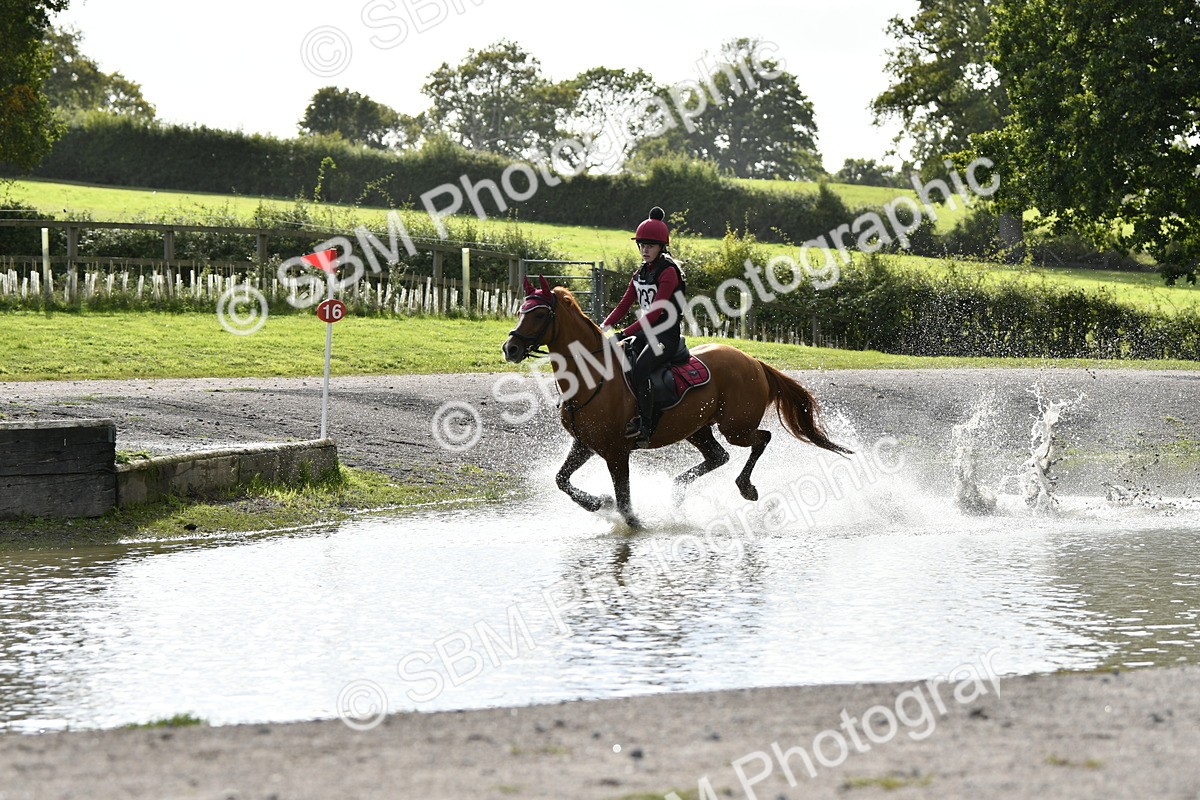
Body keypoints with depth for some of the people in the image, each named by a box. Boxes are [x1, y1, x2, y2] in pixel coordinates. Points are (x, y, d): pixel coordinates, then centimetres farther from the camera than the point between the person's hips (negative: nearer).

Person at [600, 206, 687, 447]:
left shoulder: (668, 271, -13)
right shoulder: (641, 272, 14)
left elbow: (655, 311, -22)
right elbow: (625, 304, 12)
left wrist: (625, 334, -29)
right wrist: (605, 326, -6)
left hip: (667, 335, -9)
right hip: (645, 332, 9)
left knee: (639, 368, -31)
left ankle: (645, 428, -27)